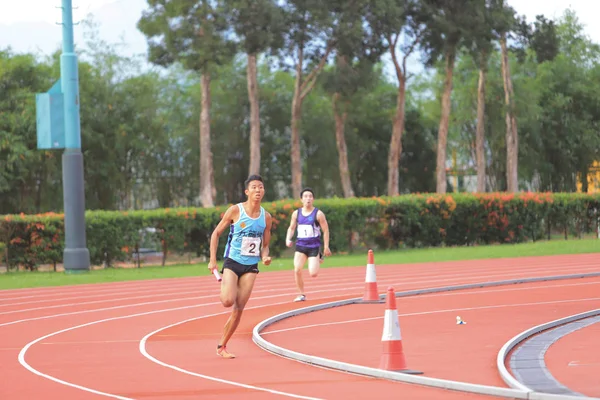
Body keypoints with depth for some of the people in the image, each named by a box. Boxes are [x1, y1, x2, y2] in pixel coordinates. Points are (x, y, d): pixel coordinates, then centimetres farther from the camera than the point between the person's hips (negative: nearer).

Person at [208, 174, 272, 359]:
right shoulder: (235, 210, -8)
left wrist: (265, 257, -10)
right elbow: (216, 233, -1)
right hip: (232, 262, -3)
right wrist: (212, 259, -8)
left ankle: (222, 346, 10)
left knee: (239, 309, -3)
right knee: (228, 301, -22)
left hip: (251, 266, 3)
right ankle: (223, 285, 15)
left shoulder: (266, 217, 4)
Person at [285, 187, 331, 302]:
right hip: (300, 246, 3)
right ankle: (301, 294, 0)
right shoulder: (296, 213, 5)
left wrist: (326, 247, -4)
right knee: (297, 270, -15)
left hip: (314, 246, -3)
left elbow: (325, 230, -2)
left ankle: (319, 259, 26)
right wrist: (288, 239, -3)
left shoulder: (318, 214, -6)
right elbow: (291, 228, 15)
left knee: (313, 274, -11)